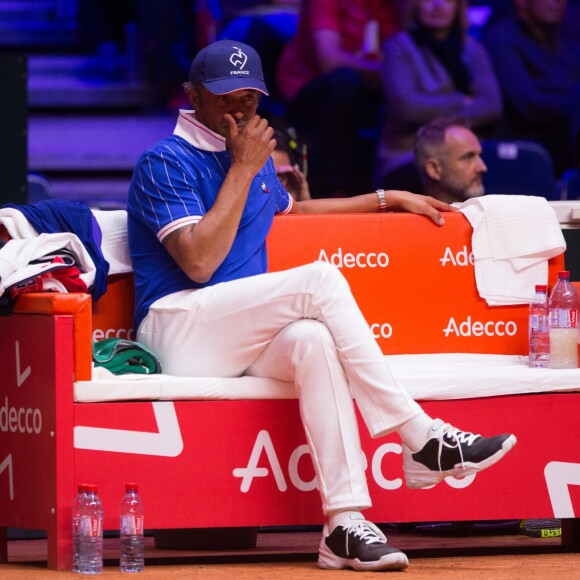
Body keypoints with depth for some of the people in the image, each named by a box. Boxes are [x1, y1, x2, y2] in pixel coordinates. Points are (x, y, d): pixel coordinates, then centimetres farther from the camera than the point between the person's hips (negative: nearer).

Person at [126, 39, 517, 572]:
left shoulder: (256, 157, 20)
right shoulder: (166, 163, -5)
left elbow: (292, 209, 43)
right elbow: (199, 262, -18)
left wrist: (387, 199, 38)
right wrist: (243, 170, -13)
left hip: (243, 339, 6)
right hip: (179, 331, -6)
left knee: (314, 338, -31)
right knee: (321, 279, -26)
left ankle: (344, 524, -39)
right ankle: (422, 439, -25)